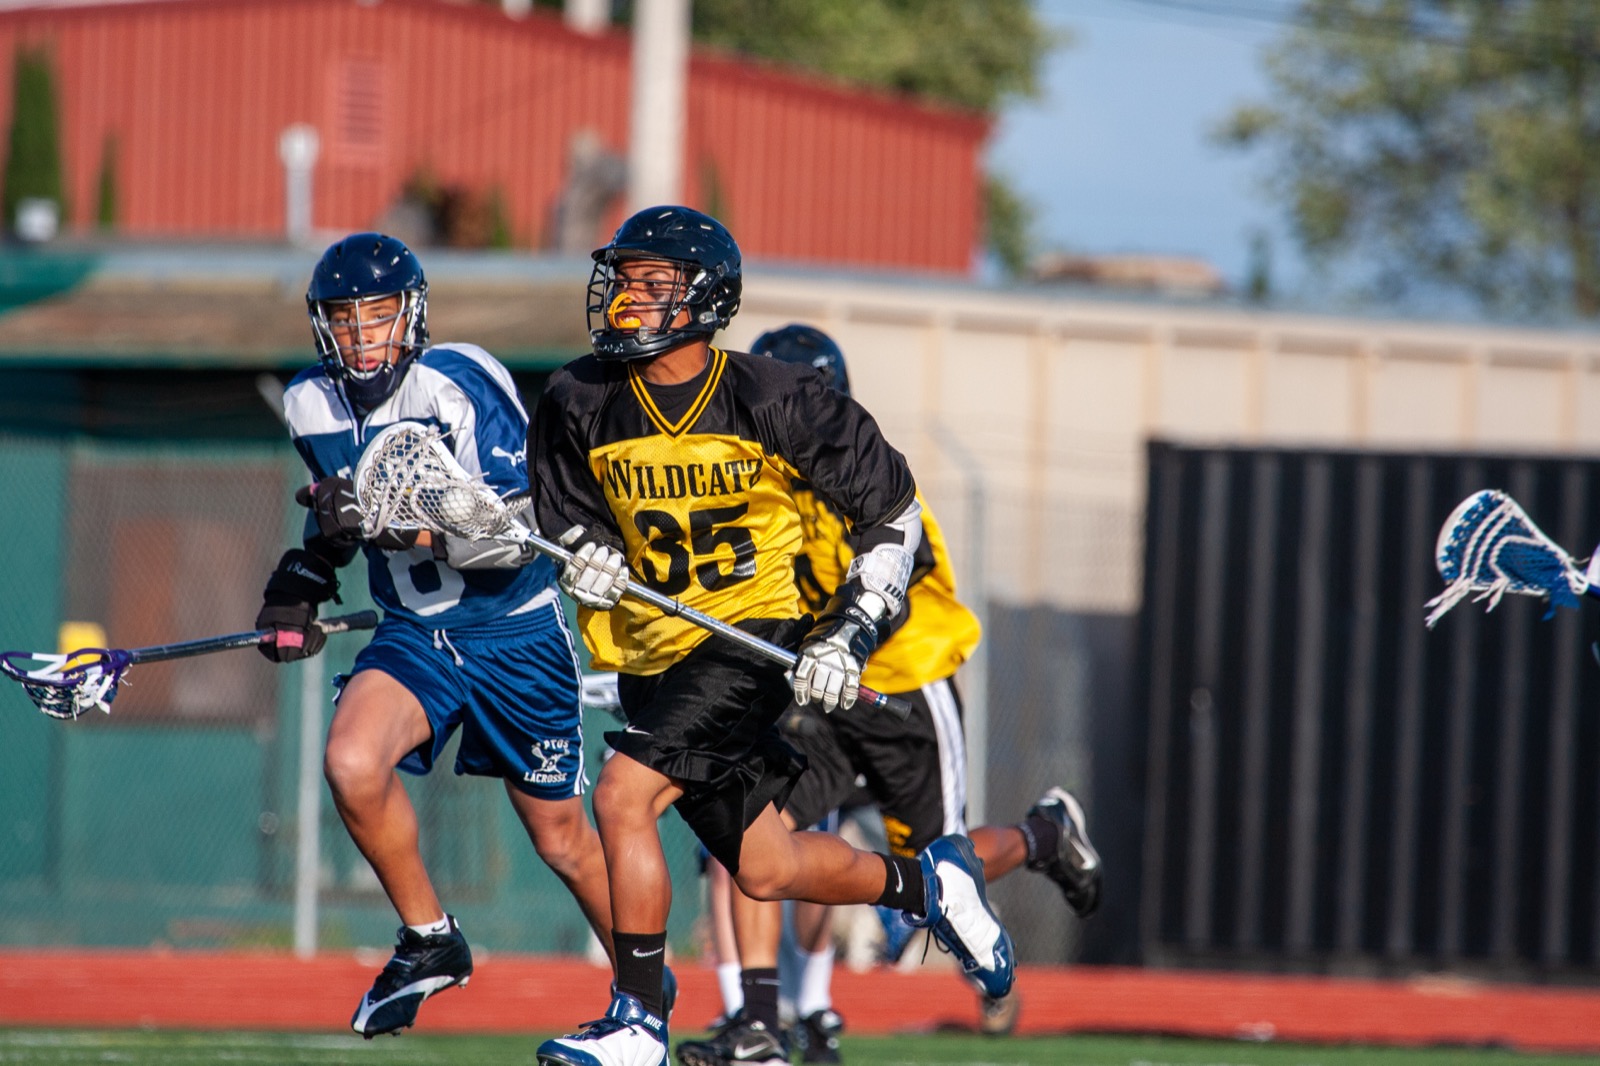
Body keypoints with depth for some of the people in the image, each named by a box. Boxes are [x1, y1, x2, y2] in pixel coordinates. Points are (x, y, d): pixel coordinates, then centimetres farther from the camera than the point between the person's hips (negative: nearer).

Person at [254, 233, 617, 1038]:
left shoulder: (462, 389, -21)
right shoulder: (313, 407, -2)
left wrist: (398, 524, -38)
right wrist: (302, 581, 7)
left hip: (516, 636, -4)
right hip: (413, 633, 4)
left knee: (562, 842, 8)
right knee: (351, 764, -26)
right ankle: (428, 942, -4)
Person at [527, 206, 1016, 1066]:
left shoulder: (774, 403, -12)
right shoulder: (581, 402, -2)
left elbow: (893, 511, -5)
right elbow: (566, 509, 13)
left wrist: (847, 636, -13)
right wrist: (588, 555, -11)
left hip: (755, 638, -6)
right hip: (655, 655, 6)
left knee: (623, 799, -22)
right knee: (765, 871, 11)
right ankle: (923, 883, 38)